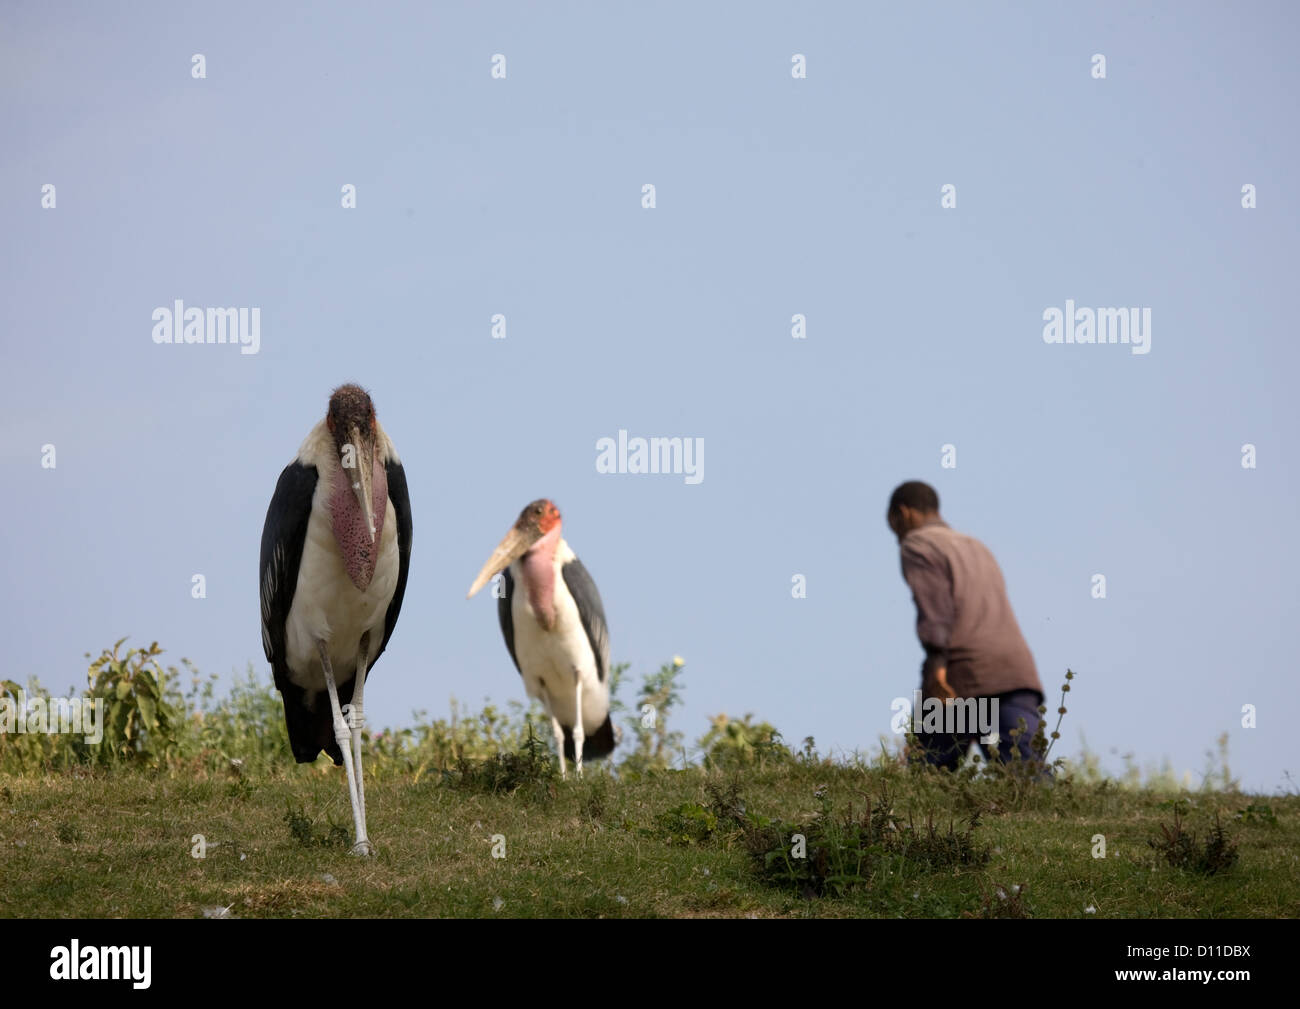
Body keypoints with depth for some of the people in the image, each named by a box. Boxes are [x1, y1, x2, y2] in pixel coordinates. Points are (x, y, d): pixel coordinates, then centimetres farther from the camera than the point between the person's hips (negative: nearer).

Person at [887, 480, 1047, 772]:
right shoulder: (977, 549, 32)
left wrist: (936, 663, -20)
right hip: (1018, 670, 6)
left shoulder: (917, 544, 8)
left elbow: (933, 605, -9)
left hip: (966, 672, -6)